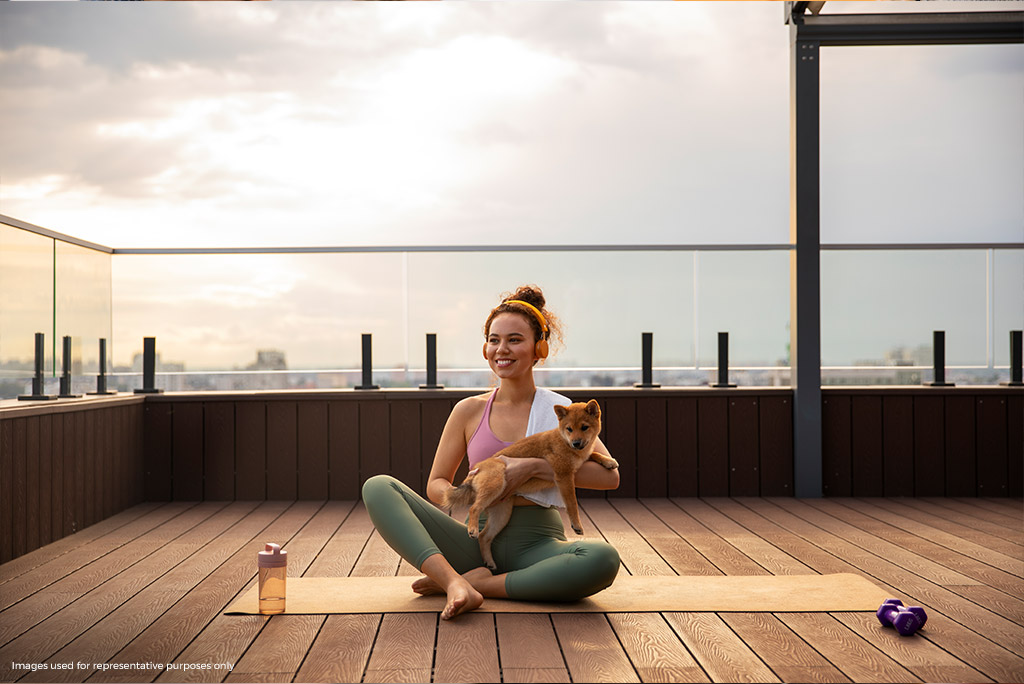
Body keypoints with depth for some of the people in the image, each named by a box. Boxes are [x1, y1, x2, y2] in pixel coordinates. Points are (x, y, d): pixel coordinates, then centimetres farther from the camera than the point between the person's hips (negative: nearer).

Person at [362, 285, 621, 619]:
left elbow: (609, 475, -9)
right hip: (479, 540, 2)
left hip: (537, 544, -2)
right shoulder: (469, 410, 8)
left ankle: (477, 583, -20)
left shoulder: (560, 410, 3)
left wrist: (534, 467, -17)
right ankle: (456, 584, -33)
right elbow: (436, 483, 12)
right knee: (378, 487, -14)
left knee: (603, 559, -36)